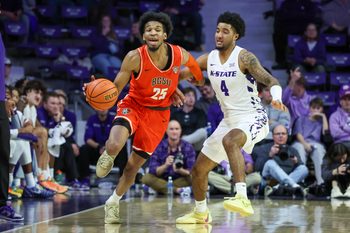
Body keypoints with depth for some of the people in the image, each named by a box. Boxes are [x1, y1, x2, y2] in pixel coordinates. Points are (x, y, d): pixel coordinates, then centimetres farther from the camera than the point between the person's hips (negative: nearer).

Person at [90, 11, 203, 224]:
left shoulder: (180, 55, -14)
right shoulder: (135, 58, -23)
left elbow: (197, 72, 12)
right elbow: (116, 88, -18)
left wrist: (174, 86, 7)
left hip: (159, 114, 2)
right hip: (133, 106, -2)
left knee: (134, 164, 9)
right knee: (114, 146, -32)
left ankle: (113, 202, 33)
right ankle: (107, 157, 7)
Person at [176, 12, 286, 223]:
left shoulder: (244, 58, -14)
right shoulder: (208, 59, 4)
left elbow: (271, 81, -23)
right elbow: (181, 75, 12)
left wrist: (277, 98, -44)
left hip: (253, 118, -8)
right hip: (229, 120, 8)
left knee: (230, 141, -41)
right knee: (199, 169, 12)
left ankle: (243, 199, -48)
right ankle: (201, 213, 37)